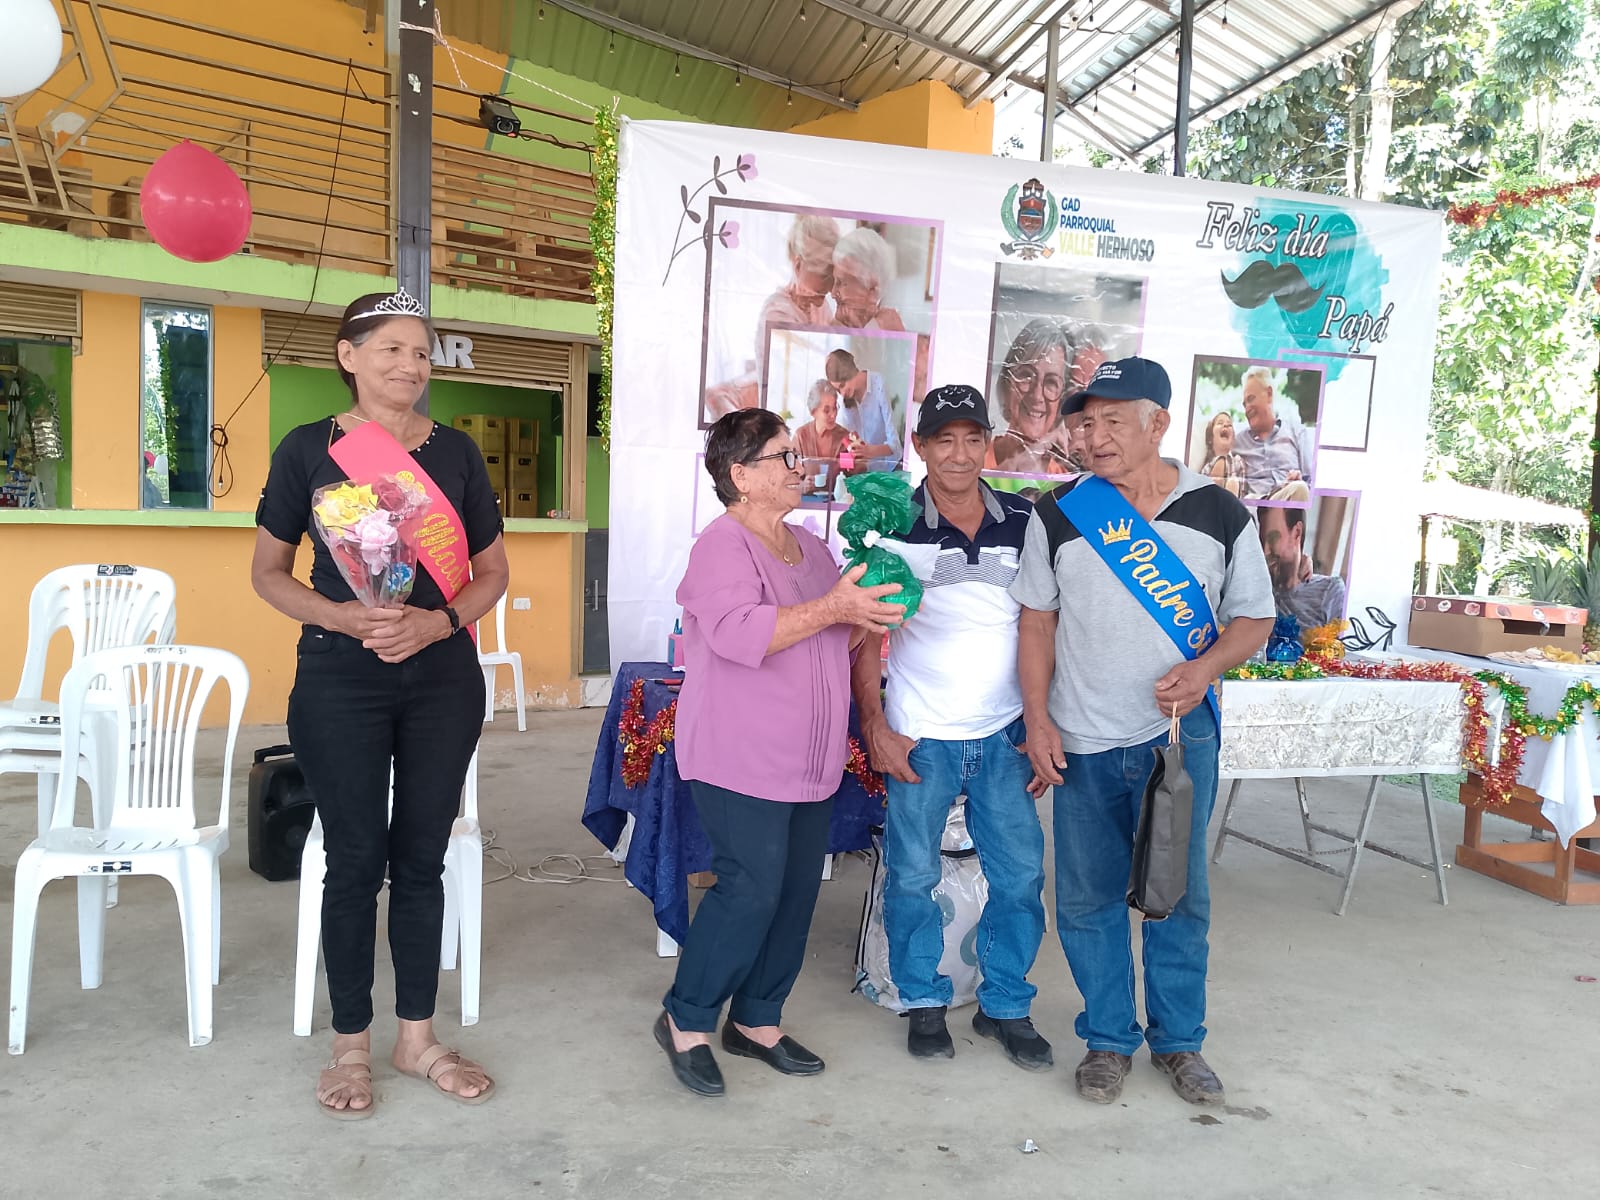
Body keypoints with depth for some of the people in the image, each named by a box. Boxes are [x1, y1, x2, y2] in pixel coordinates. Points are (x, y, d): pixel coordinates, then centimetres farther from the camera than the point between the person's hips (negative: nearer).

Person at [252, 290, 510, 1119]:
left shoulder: (455, 452, 4)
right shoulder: (308, 449, -1)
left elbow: (493, 570, 8)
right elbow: (268, 571, 3)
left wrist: (439, 621, -11)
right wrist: (341, 616, -15)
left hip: (443, 678, 2)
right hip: (341, 680, -2)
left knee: (421, 858, 10)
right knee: (354, 861, 4)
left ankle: (417, 1038, 25)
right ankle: (351, 1044, 23)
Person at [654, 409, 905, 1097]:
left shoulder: (811, 548, 15)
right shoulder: (724, 543, -11)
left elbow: (832, 641, 22)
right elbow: (740, 633, -27)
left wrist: (869, 617, 2)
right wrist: (833, 609, -27)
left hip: (810, 762, 8)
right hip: (742, 762, -8)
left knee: (796, 891, 11)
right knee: (751, 888, -9)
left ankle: (756, 1020, 26)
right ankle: (686, 1021, 11)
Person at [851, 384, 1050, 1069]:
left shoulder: (1025, 524, 1)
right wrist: (875, 727, -9)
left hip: (1006, 736, 2)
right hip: (920, 740, -2)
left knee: (1020, 876, 8)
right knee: (912, 877, 9)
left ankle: (1006, 1006, 27)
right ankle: (925, 1004, 29)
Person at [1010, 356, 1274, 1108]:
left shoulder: (1219, 514, -2)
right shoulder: (1060, 513, -1)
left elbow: (1254, 618, 5)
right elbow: (1037, 622, 3)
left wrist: (1205, 667, -15)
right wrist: (1038, 719, -4)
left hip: (1180, 737, 0)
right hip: (1082, 744, 1)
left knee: (1179, 895, 11)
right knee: (1088, 898, 8)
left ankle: (1178, 1039, 30)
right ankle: (1108, 1040, 27)